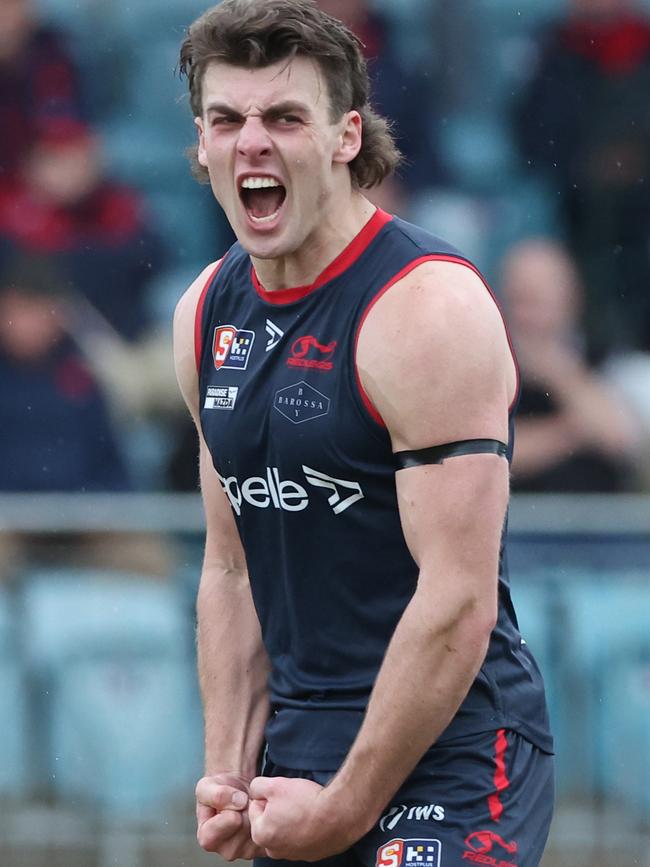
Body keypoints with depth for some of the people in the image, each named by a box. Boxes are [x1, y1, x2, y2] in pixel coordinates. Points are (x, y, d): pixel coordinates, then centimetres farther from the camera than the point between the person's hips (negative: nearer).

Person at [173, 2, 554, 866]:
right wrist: (229, 771, 6)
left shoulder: (426, 308, -14)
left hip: (448, 761, -7)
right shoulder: (208, 313, 9)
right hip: (297, 753, 7)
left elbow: (459, 603, -19)